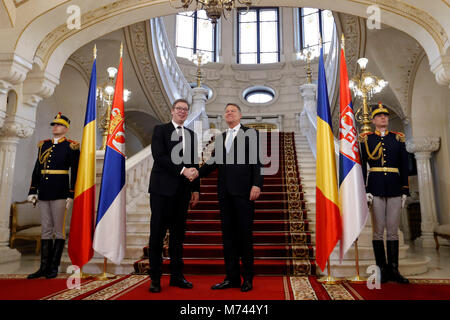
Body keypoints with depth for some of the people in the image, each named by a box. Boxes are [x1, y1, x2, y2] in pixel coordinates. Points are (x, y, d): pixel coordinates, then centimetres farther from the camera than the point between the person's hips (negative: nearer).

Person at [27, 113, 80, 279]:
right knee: (46, 230, 9)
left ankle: (54, 267, 10)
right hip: (44, 193, 6)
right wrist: (33, 191, 11)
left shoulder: (71, 146, -2)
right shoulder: (43, 145, 14)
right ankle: (44, 267, 16)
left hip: (60, 193, -5)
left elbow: (75, 173, -5)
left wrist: (71, 195, -10)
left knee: (59, 230, 1)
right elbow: (36, 170, 16)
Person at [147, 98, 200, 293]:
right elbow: (159, 156, -11)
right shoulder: (160, 130, 3)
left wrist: (196, 189, 8)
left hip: (182, 191, 5)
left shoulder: (191, 135, 17)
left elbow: (194, 163, 15)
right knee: (157, 233, 1)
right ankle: (155, 278, 12)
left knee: (178, 234, 9)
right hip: (162, 189, -4)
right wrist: (182, 170, -18)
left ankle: (177, 276, 19)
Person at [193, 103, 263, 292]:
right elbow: (213, 162, 12)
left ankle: (247, 278, 13)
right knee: (228, 234, 7)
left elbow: (256, 161, -3)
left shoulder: (250, 134, 5)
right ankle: (232, 277, 17)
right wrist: (197, 173, -3)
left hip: (243, 190, -5)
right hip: (225, 191, 5)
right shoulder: (220, 138, 20)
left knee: (245, 233, 1)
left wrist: (256, 184, -14)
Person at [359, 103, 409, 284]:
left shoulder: (398, 138, 12)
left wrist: (404, 191, 4)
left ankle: (394, 270, 12)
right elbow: (362, 166, 1)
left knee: (393, 230, 5)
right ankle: (383, 269, 9)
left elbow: (404, 167, 10)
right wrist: (365, 190, -7)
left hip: (394, 189, 2)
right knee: (378, 230, 1)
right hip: (376, 188, -2)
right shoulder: (366, 139, 6)